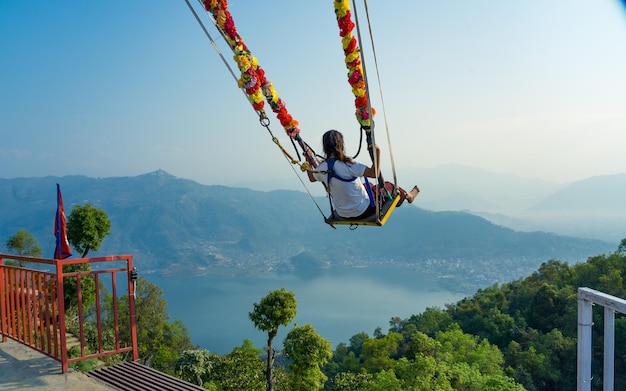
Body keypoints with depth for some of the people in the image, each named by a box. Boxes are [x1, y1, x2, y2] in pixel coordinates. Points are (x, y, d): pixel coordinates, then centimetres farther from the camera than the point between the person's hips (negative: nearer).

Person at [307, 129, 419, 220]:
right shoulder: (347, 165, -29)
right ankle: (407, 196, 50)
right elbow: (375, 173, -32)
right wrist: (377, 153, -25)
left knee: (366, 186, 33)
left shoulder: (321, 168, -11)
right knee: (388, 187, 17)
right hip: (362, 211, -6)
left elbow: (312, 178, 13)